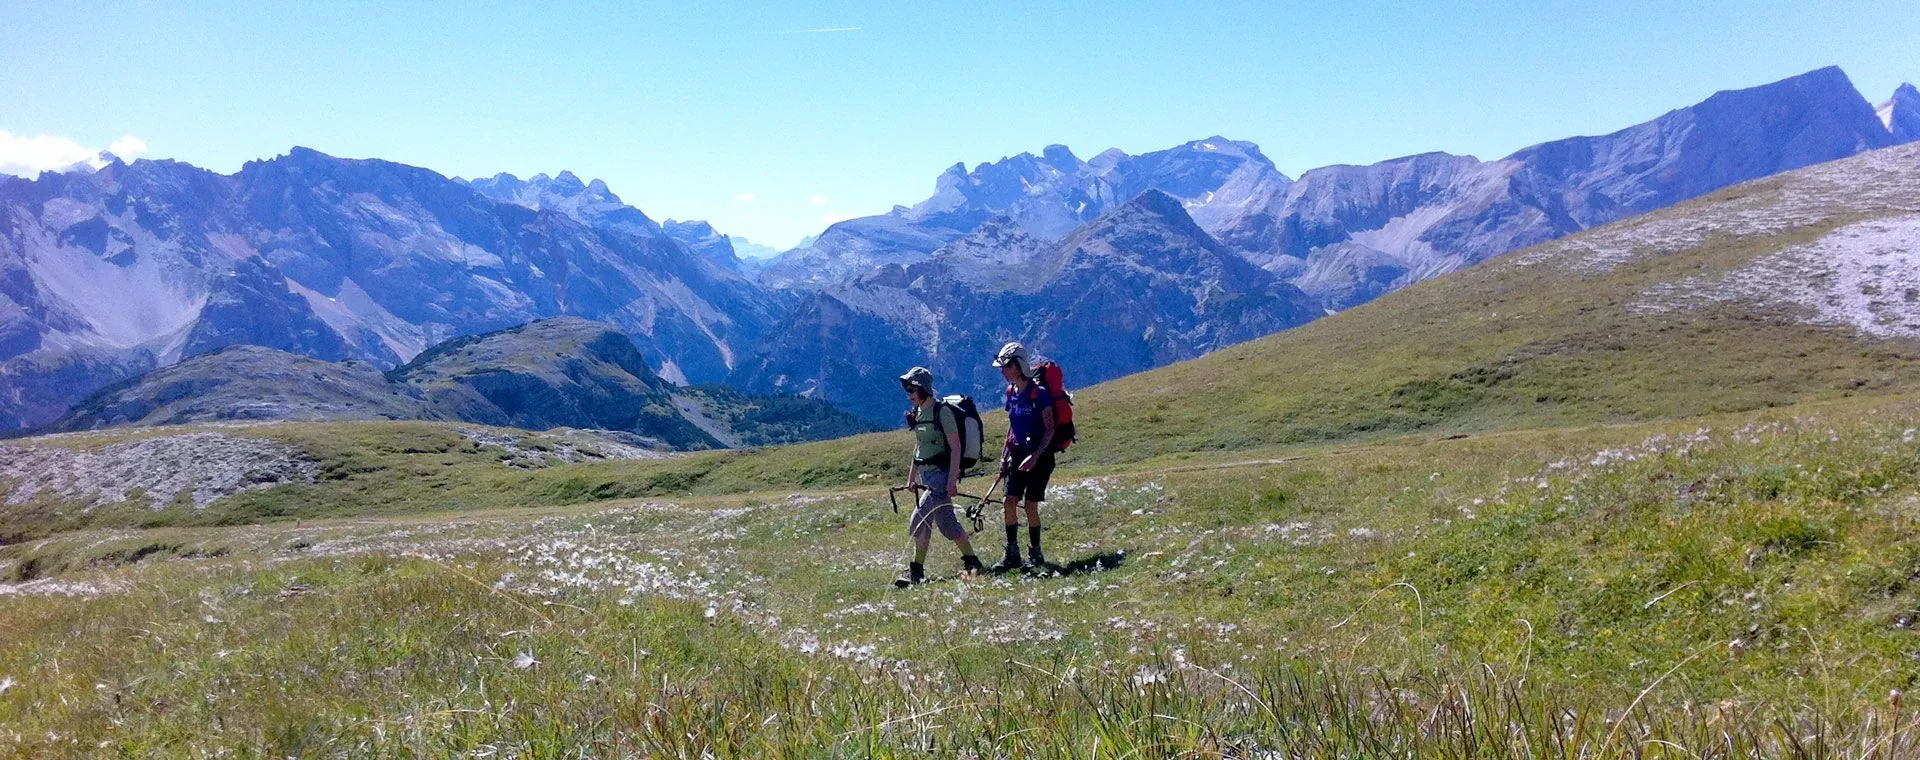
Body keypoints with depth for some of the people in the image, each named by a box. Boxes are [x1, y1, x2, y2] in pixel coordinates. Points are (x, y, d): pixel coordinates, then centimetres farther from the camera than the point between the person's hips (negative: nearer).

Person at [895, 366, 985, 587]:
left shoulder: (942, 412, -13)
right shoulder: (918, 412, 11)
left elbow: (955, 447, -16)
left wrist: (952, 480, -21)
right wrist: (912, 476, 19)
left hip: (942, 474, -8)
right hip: (926, 475, 8)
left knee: (919, 519, -11)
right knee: (947, 523, 9)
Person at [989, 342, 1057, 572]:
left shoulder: (1039, 393, -14)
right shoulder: (1011, 392, 7)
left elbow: (1050, 429, -15)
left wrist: (1035, 456, -24)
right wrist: (1004, 455, 14)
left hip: (1039, 456, -6)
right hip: (1018, 454, 6)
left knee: (1030, 505, -5)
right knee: (1010, 502, -2)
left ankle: (1035, 555, 9)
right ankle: (1012, 555, 6)